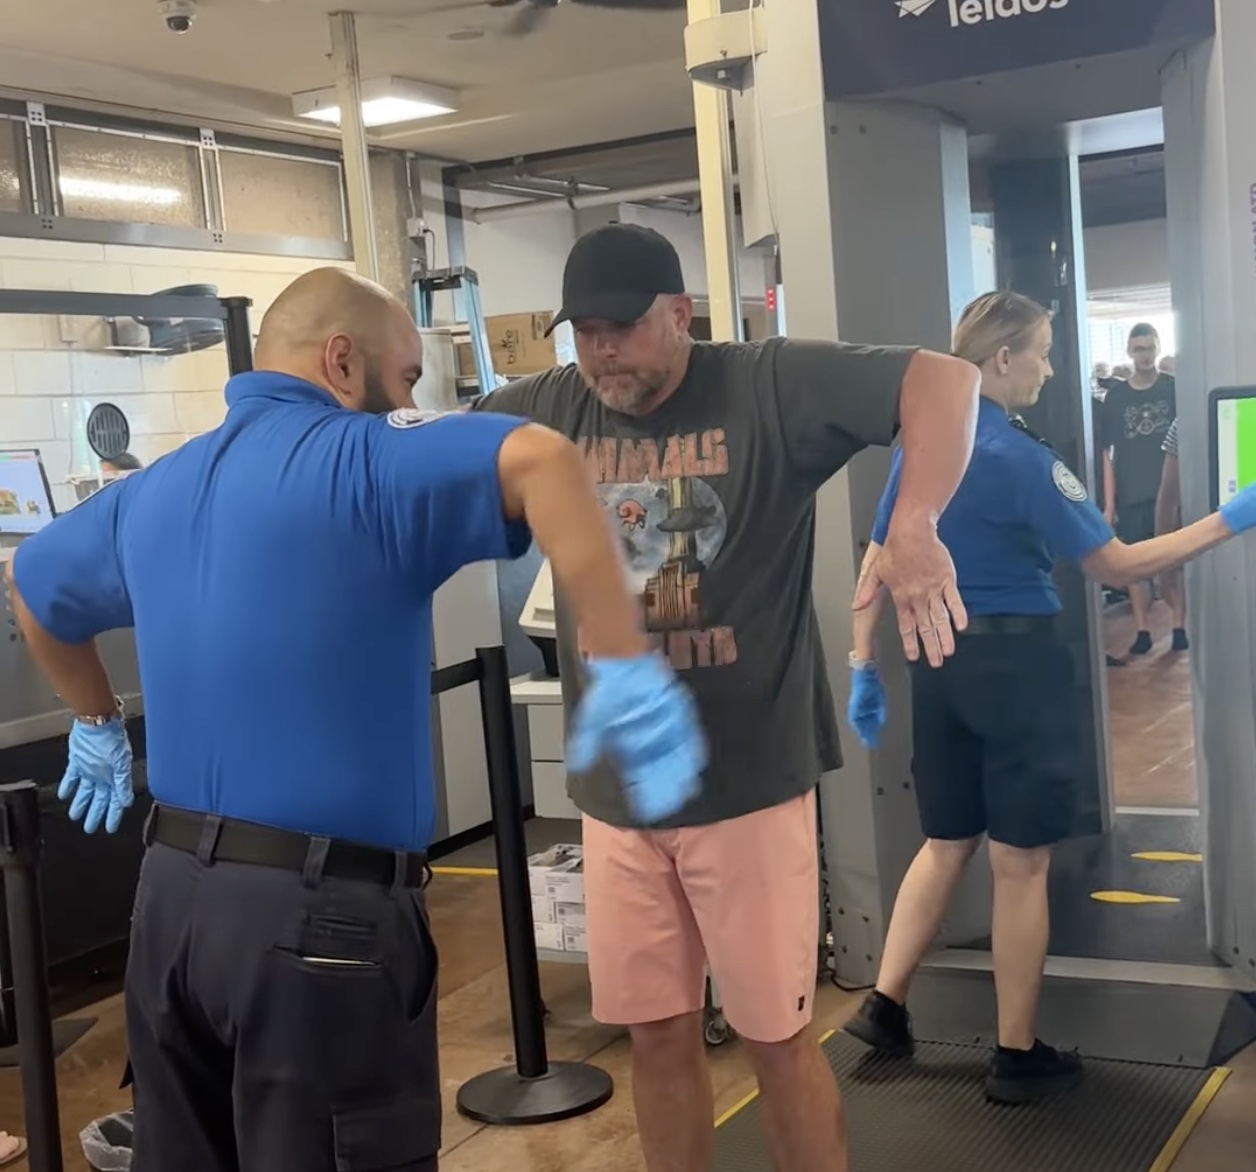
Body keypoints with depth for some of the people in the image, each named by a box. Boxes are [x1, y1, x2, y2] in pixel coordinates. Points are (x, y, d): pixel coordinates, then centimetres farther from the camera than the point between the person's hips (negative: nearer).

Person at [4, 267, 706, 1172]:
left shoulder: (154, 490, 12)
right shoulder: (364, 461, -12)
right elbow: (539, 459, -31)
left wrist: (99, 725, 41)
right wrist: (626, 670, -30)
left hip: (171, 893, 8)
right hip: (319, 908, -7)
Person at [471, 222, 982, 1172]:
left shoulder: (769, 385, -10)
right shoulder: (547, 411, 3)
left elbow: (945, 378, -18)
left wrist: (915, 528, -35)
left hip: (750, 782, -4)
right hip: (616, 792, 4)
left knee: (778, 1037, 8)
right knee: (658, 1034, 15)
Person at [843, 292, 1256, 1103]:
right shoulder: (1021, 458, -16)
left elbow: (878, 564, 8)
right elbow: (1117, 566, -15)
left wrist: (864, 667, 15)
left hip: (940, 661, 7)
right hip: (1016, 664, -7)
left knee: (947, 844, 20)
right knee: (1020, 865, 5)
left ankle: (885, 1005, 21)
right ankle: (1018, 1057, 15)